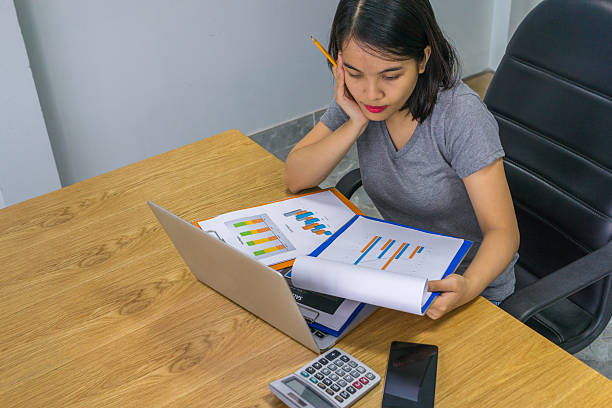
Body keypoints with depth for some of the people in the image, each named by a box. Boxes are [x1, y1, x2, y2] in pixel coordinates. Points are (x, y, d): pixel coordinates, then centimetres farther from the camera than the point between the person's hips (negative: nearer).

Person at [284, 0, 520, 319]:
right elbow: (295, 178, -8)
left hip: (470, 282, -5)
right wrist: (356, 124, -22)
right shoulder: (358, 97, -9)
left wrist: (468, 286, -44)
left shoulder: (460, 114, -25)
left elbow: (503, 231, -24)